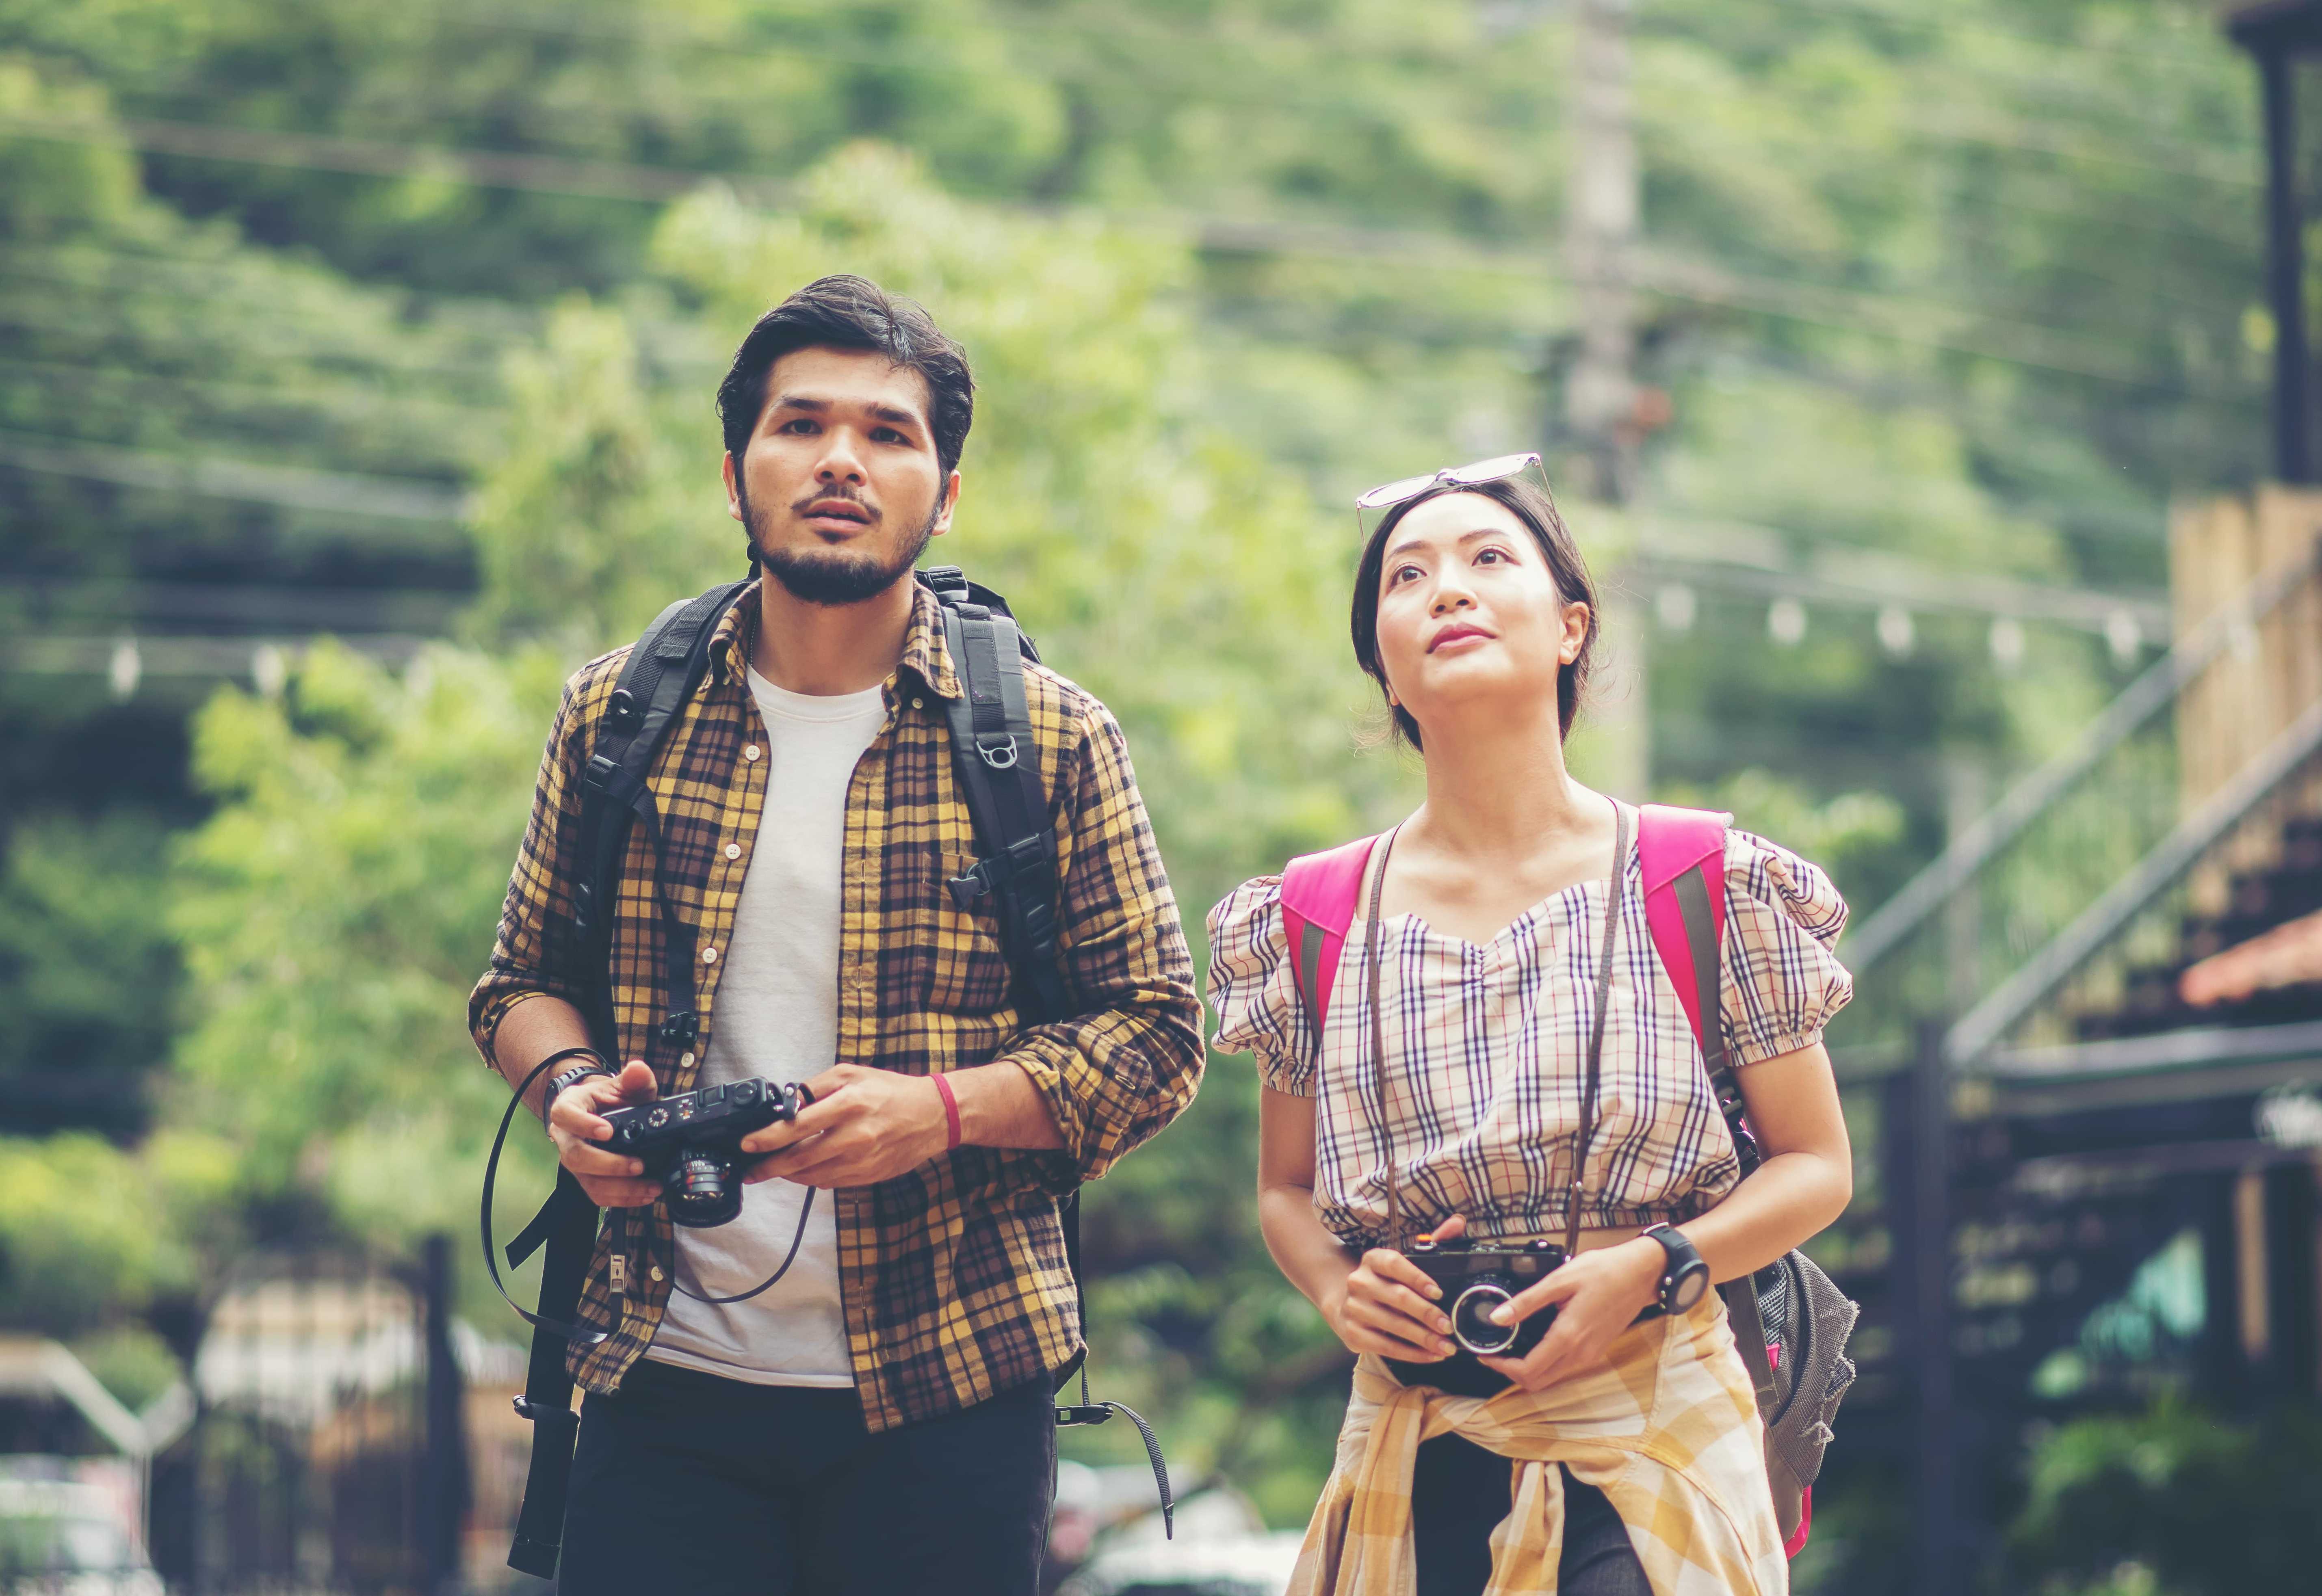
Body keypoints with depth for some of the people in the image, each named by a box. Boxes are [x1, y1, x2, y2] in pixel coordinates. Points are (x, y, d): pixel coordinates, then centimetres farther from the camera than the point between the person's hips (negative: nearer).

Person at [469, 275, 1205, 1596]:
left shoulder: (1054, 741, 0)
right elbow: (524, 980, 17)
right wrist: (571, 1085, -6)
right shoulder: (620, 716, 6)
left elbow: (1157, 1038, 1)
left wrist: (947, 1109, -15)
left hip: (950, 1396, -1)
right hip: (670, 1389, 1)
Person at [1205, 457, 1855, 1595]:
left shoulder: (1709, 890, -2)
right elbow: (1286, 1189, 16)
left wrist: (1650, 1265, -15)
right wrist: (1336, 1288, -6)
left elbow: (1816, 1168, 3)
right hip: (1414, 1460, 2)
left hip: (1649, 1452, -2)